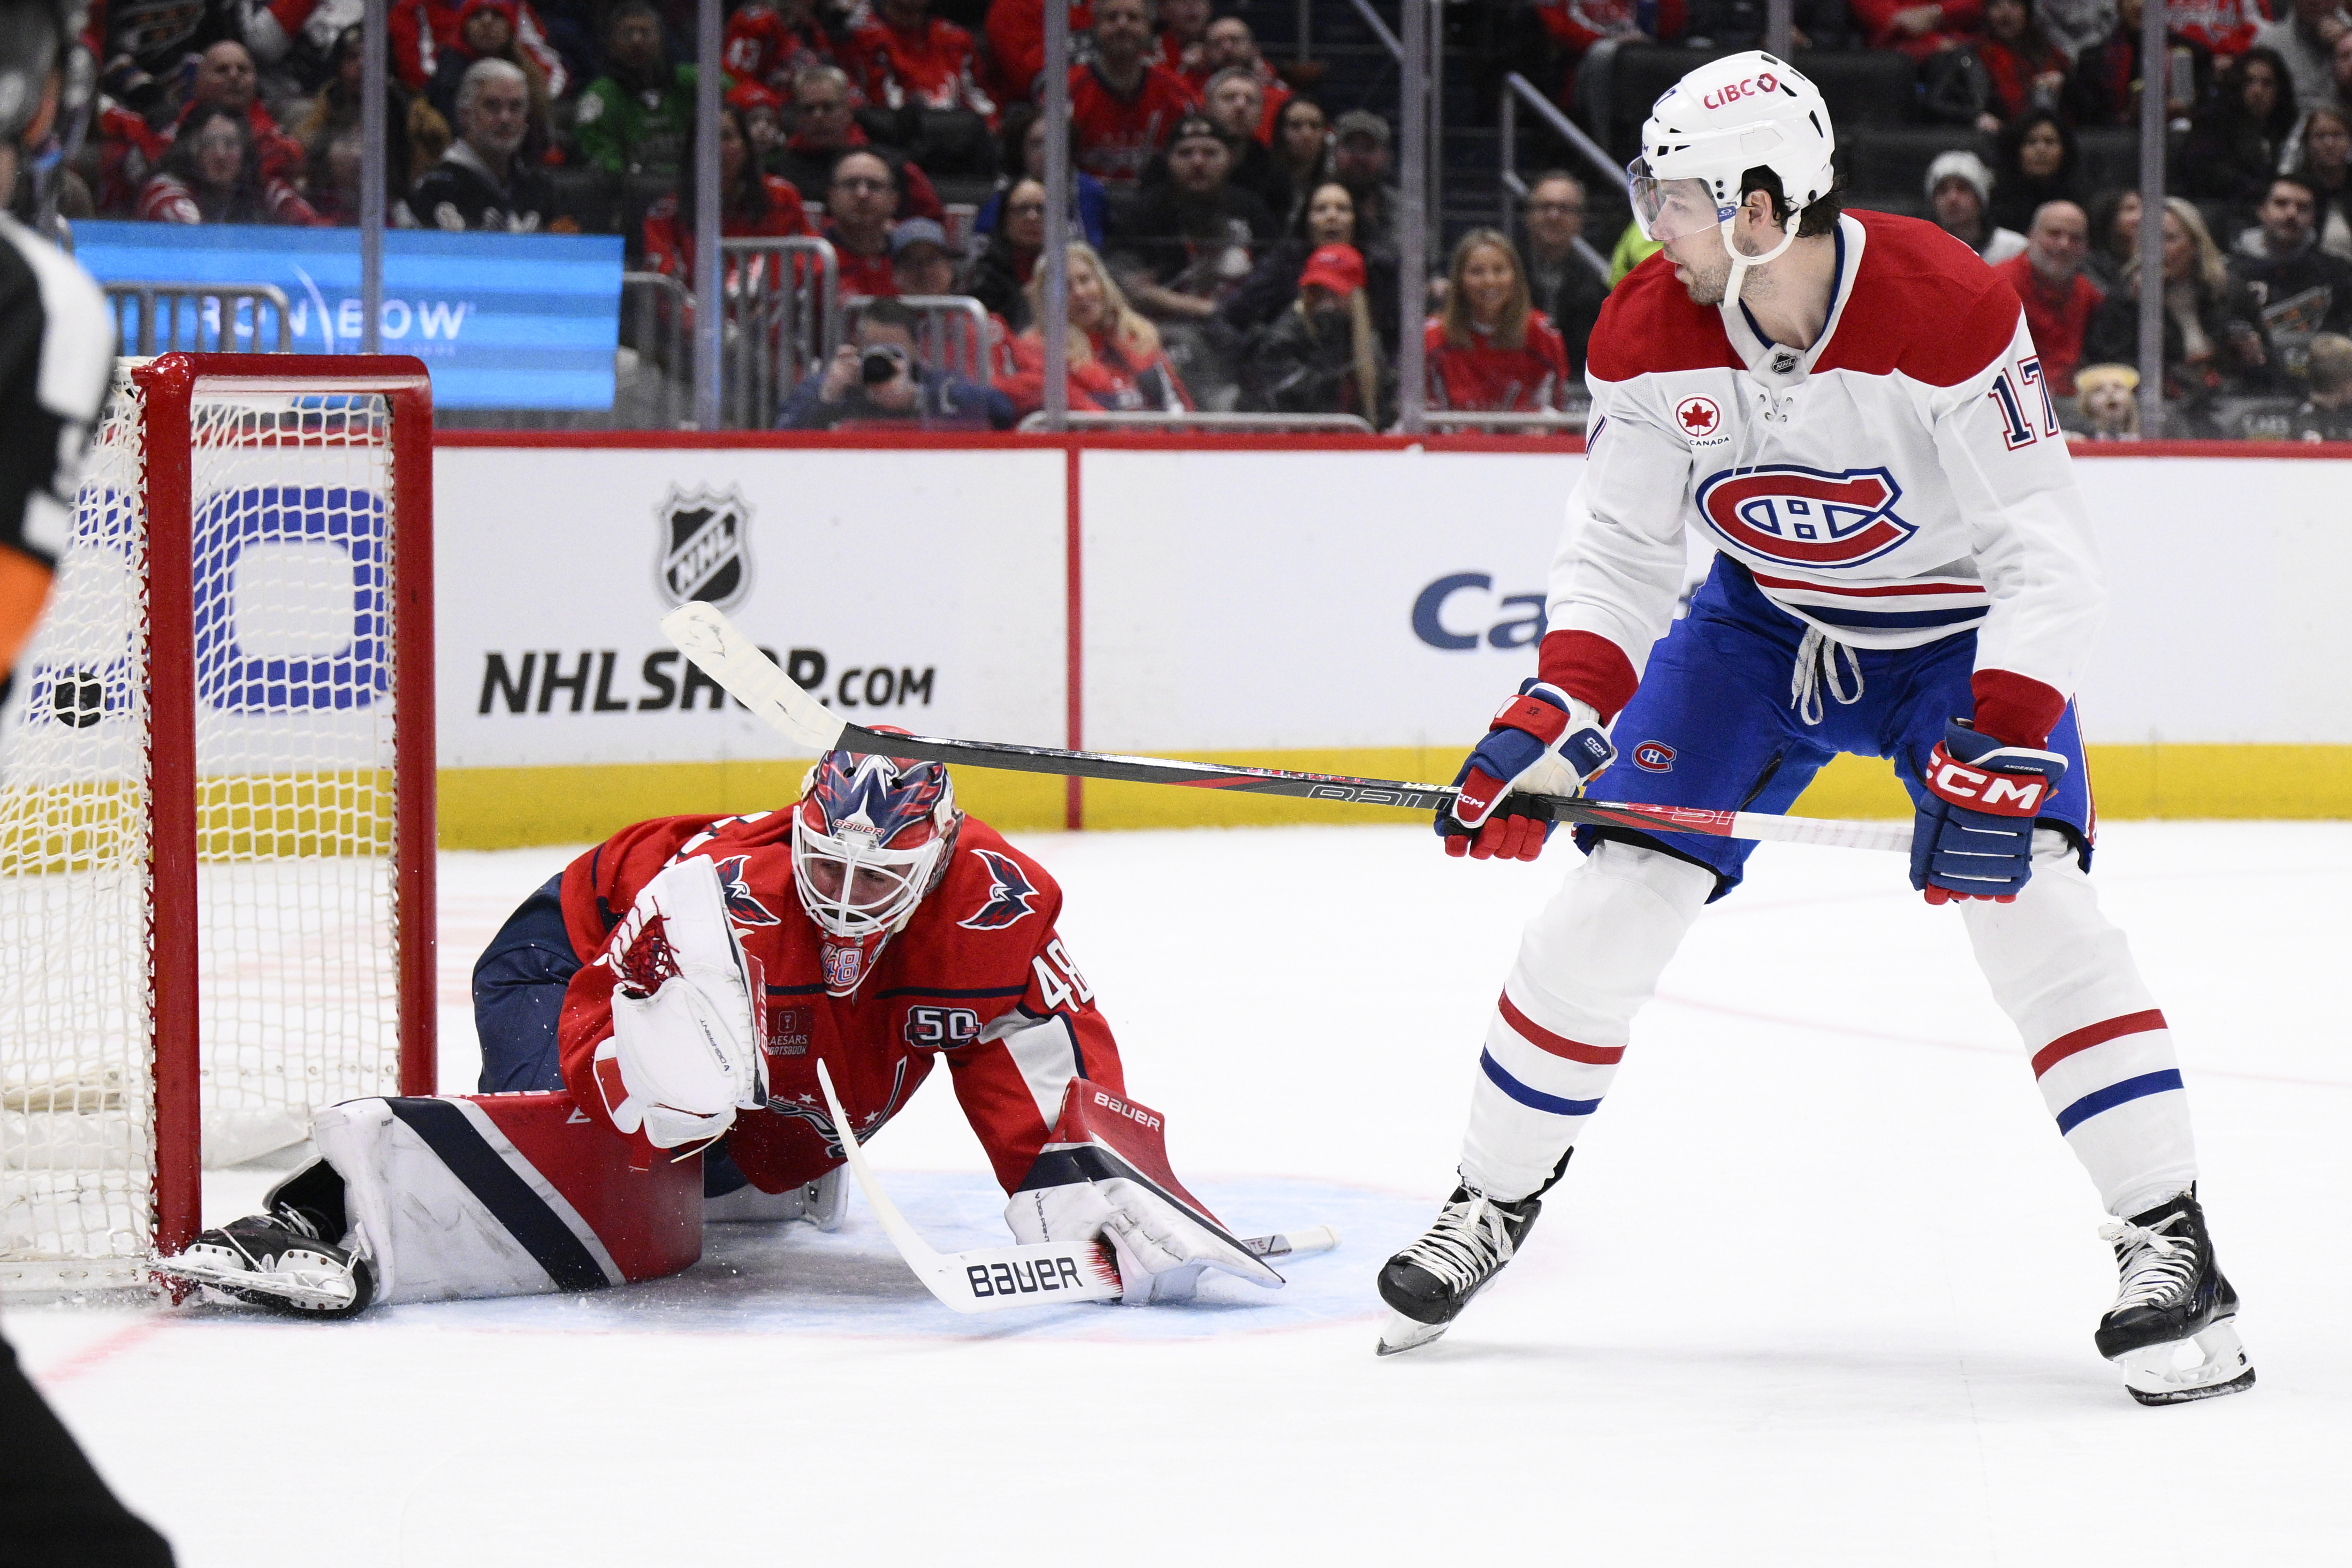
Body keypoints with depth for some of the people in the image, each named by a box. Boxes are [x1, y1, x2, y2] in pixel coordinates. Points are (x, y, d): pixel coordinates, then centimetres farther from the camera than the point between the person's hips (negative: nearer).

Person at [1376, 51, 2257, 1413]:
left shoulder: (1946, 311, -31)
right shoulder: (1652, 332, -16)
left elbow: (2046, 555, -30)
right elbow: (1618, 552, -8)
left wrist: (2003, 752, -40)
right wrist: (1552, 720, -23)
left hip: (1959, 629, -4)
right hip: (1763, 625, 4)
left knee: (2029, 898, -22)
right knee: (1617, 893, -5)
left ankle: (2169, 1246, -15)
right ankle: (1495, 1200, 13)